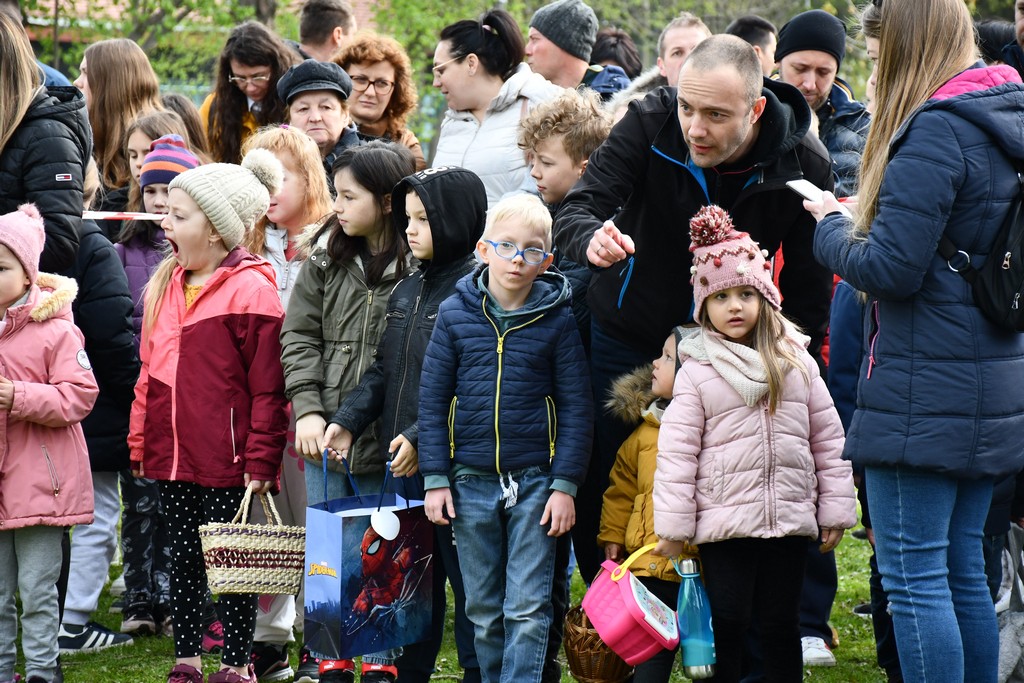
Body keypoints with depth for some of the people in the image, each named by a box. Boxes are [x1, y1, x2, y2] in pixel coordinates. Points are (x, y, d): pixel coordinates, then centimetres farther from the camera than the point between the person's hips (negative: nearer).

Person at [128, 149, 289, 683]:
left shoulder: (251, 289, -13)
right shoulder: (166, 284, 10)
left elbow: (268, 387, -13)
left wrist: (260, 460, -14)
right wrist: (140, 439, 14)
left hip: (226, 459, -7)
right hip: (171, 455, 7)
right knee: (183, 556, 14)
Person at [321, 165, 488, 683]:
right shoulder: (407, 290, 14)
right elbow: (384, 369, 15)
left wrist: (421, 437, -24)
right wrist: (348, 419, 1)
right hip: (404, 465, 8)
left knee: (465, 577, 0)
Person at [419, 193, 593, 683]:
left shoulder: (557, 321, -3)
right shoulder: (455, 315, 1)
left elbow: (576, 407, -1)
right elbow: (432, 399, 4)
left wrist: (565, 485, -6)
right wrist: (435, 479, -1)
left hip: (535, 482, -2)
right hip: (471, 482, 2)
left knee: (528, 609, -3)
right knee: (483, 610, 11)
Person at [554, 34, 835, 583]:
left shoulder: (803, 167, -19)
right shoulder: (650, 124, -20)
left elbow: (808, 291, -9)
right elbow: (577, 209, -23)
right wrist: (593, 241, -47)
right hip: (624, 338, 1)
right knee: (597, 491, 7)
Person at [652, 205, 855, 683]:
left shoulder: (795, 362, 6)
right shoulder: (697, 371, -1)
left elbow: (828, 439, 9)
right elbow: (676, 451, -4)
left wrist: (836, 511, 6)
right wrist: (673, 527, -7)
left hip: (789, 519, 2)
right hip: (723, 523, -2)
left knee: (781, 623, 10)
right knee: (727, 623, 2)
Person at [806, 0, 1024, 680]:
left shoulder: (936, 131, -16)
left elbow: (890, 269, -18)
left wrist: (832, 224, 0)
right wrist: (860, 218, 16)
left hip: (925, 394, -9)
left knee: (915, 578, -4)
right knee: (963, 568, 15)